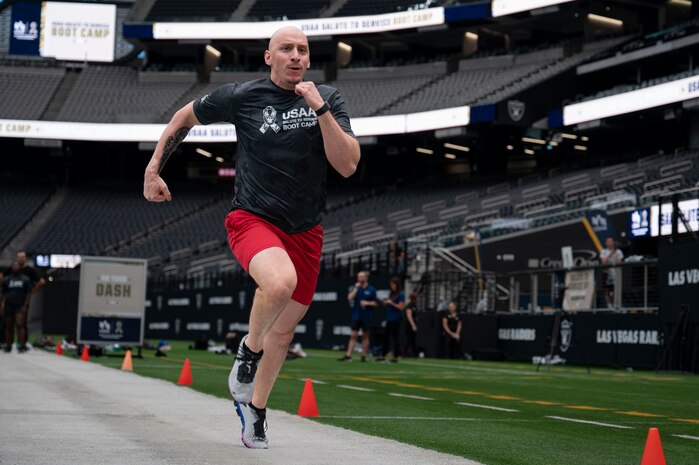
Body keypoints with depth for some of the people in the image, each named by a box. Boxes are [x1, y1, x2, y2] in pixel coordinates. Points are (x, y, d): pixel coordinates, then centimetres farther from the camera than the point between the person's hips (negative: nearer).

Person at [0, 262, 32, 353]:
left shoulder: (25, 280, 3)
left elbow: (28, 294, 3)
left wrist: (25, 306, -6)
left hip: (20, 307, -2)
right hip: (8, 306, 2)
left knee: (20, 325, -13)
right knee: (9, 327, 7)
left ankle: (22, 345, -15)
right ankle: (8, 346, 15)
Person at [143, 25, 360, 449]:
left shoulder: (328, 99, 0)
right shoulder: (242, 96, -5)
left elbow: (348, 166, -11)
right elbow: (186, 117, 12)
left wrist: (321, 110, -19)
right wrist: (154, 169, 10)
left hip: (305, 231, 4)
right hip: (253, 219, -3)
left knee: (284, 330, 13)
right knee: (280, 281, -36)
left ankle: (255, 407, 37)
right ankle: (249, 349, -5)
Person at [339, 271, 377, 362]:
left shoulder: (371, 289, 0)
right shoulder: (354, 288, 5)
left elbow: (376, 303, 3)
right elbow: (350, 298, -9)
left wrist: (367, 303, -13)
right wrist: (356, 288, -10)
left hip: (366, 317, -1)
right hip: (356, 316, 1)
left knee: (365, 336, 6)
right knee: (353, 336, -3)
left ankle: (364, 355, 13)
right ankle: (348, 355, -7)